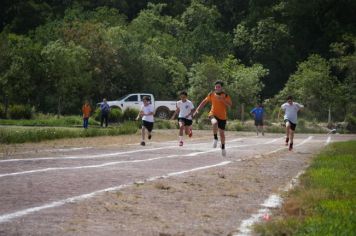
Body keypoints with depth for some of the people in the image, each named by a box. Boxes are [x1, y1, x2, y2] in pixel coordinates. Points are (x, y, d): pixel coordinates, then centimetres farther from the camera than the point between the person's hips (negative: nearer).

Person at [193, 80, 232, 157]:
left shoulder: (225, 96, -6)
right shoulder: (211, 95, 0)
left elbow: (230, 105, -17)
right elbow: (204, 102, 11)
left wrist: (222, 99, -28)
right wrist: (197, 109, 5)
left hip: (222, 117, 0)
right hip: (213, 114, 0)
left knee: (222, 133, 9)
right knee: (215, 123, -36)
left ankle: (223, 148, 32)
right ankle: (215, 138, -16)